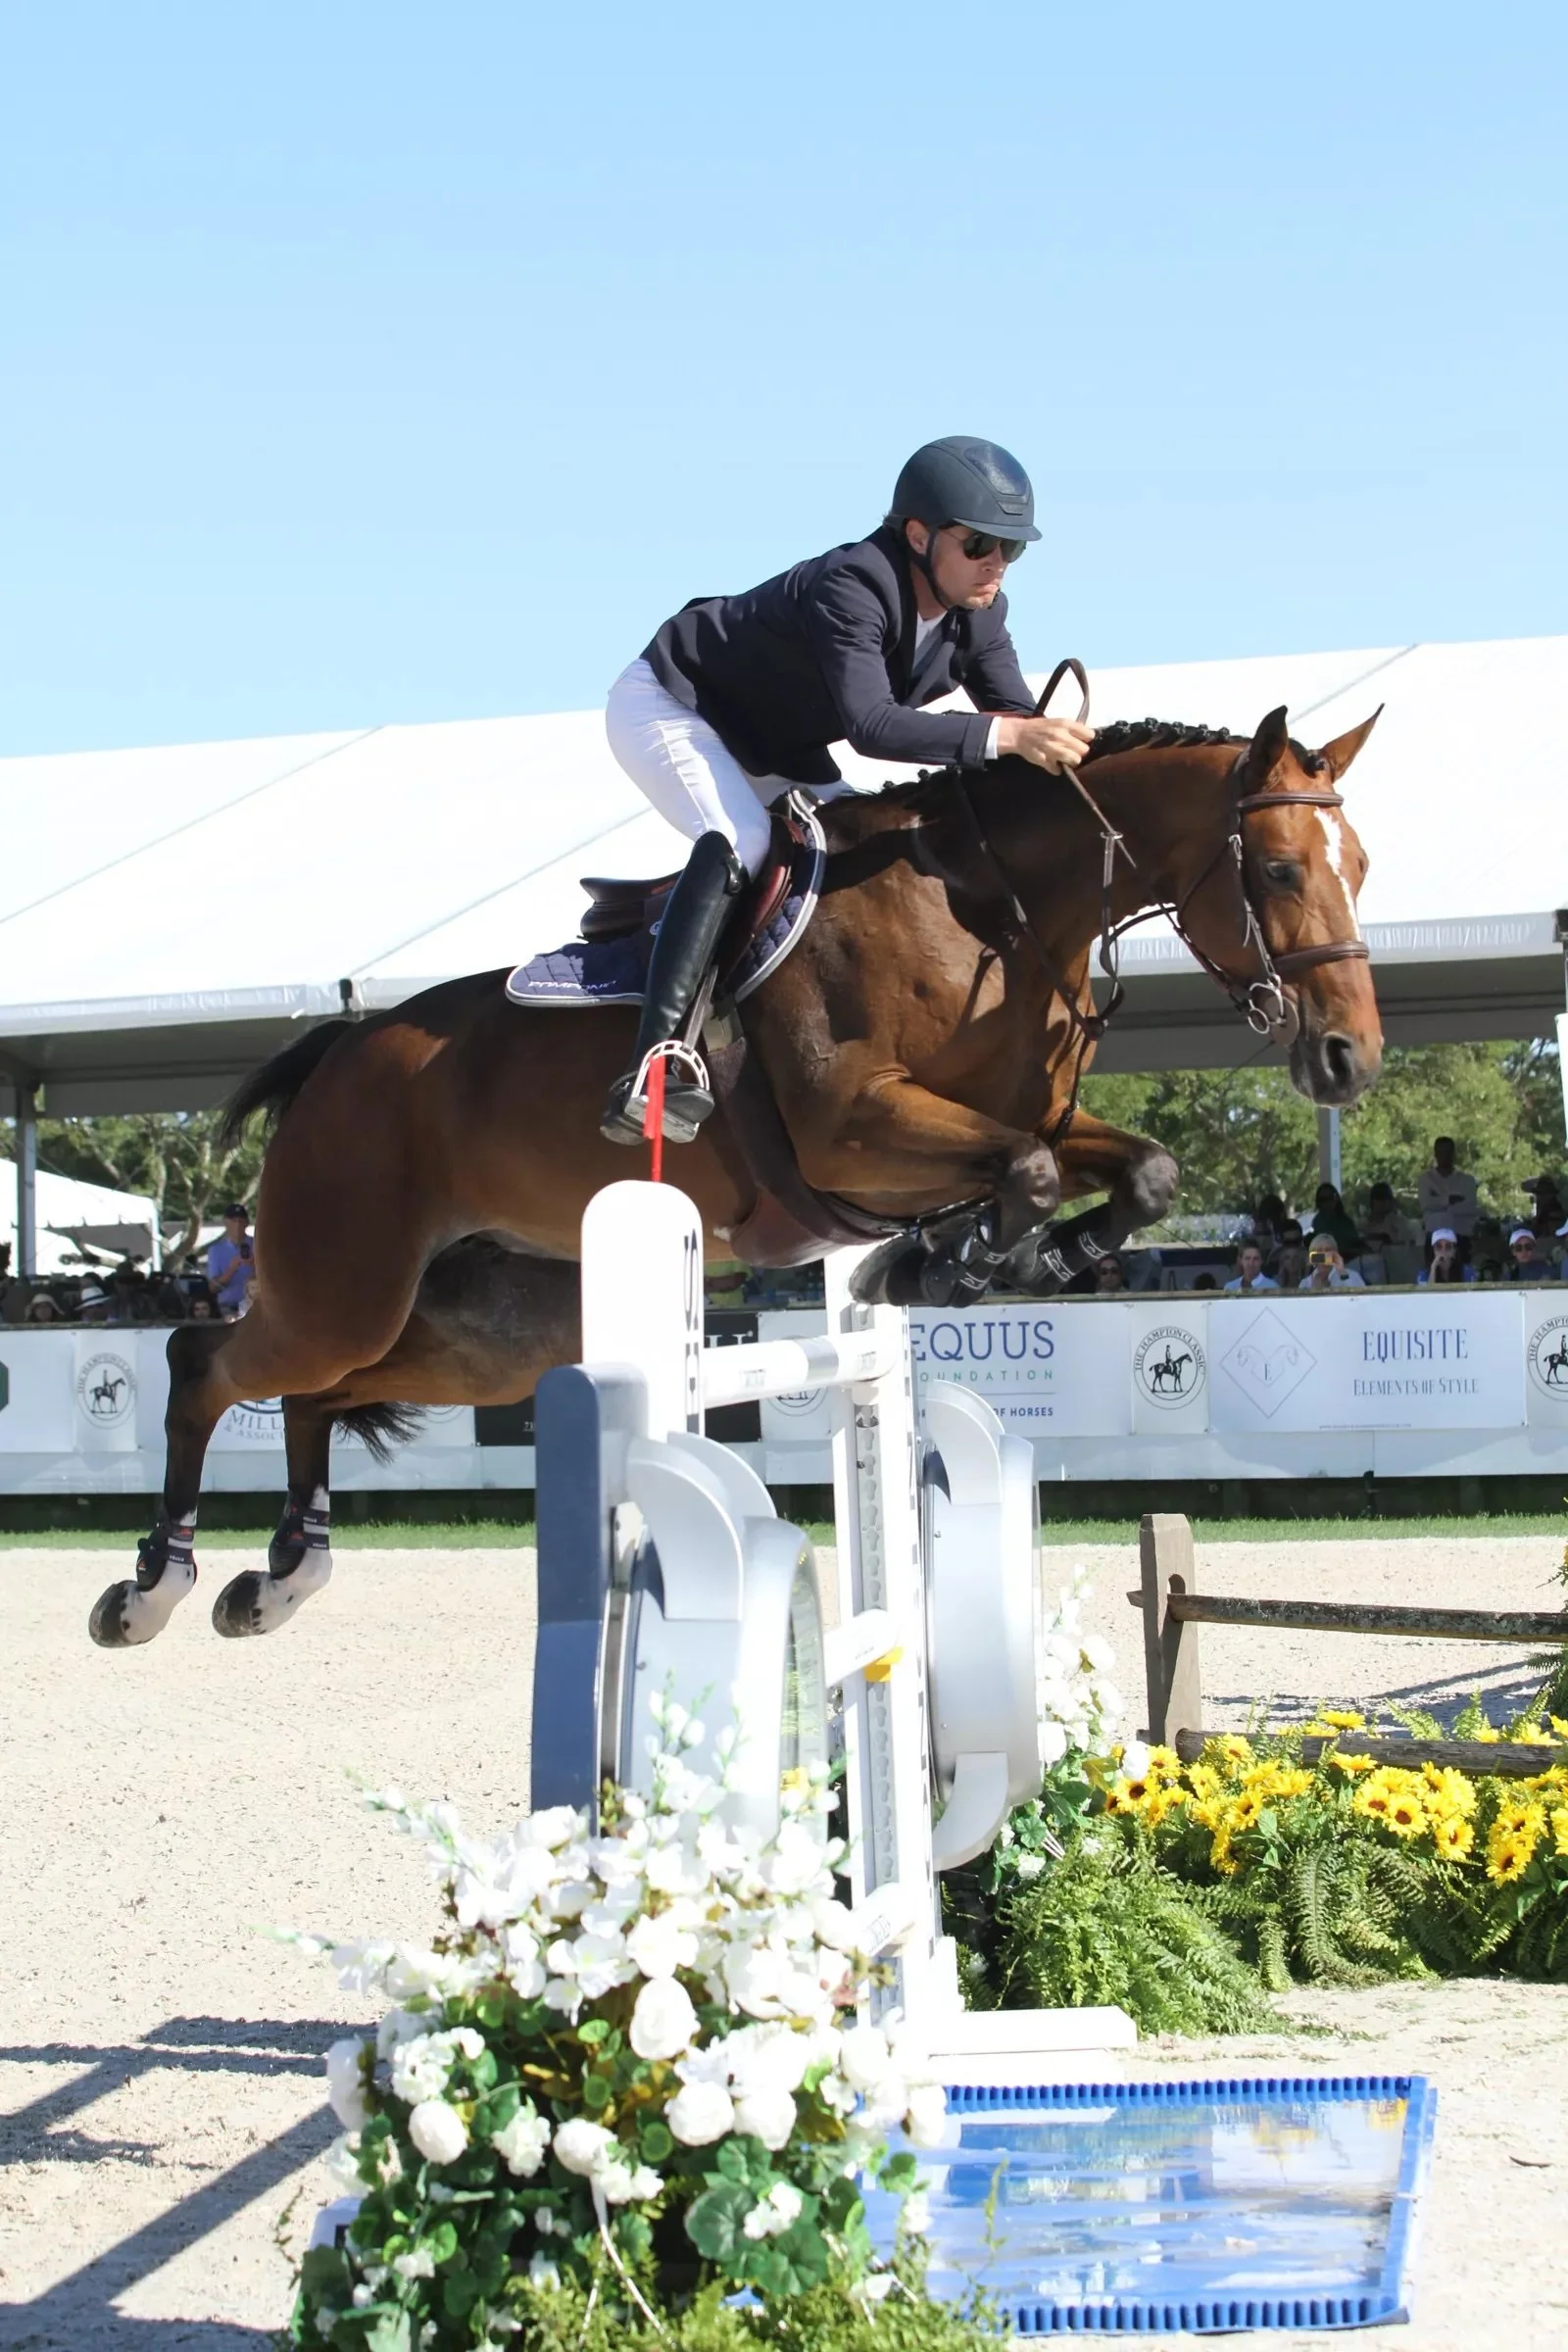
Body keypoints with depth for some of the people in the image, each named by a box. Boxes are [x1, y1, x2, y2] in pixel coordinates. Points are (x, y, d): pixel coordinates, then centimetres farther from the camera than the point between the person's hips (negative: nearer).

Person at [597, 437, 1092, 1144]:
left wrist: (1056, 749, -33)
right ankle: (653, 1069, -44)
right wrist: (1005, 736, -56)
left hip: (775, 748, 9)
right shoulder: (852, 587, -36)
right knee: (740, 843, -33)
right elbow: (871, 724, -48)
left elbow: (1016, 713, -10)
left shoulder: (977, 611, -10)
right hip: (669, 706, -9)